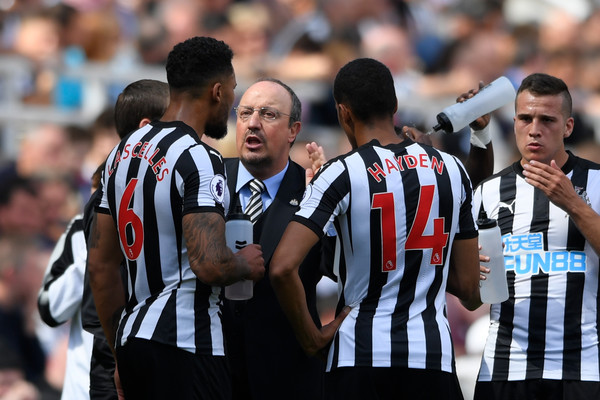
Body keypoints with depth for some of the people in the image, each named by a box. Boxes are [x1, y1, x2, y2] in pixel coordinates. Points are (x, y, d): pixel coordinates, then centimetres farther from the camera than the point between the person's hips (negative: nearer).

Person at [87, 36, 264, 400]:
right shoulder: (199, 159, -13)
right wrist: (246, 264, -2)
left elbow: (100, 264, 17)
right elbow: (209, 265, -25)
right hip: (185, 344, -9)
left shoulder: (123, 152, 14)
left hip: (132, 337, 9)